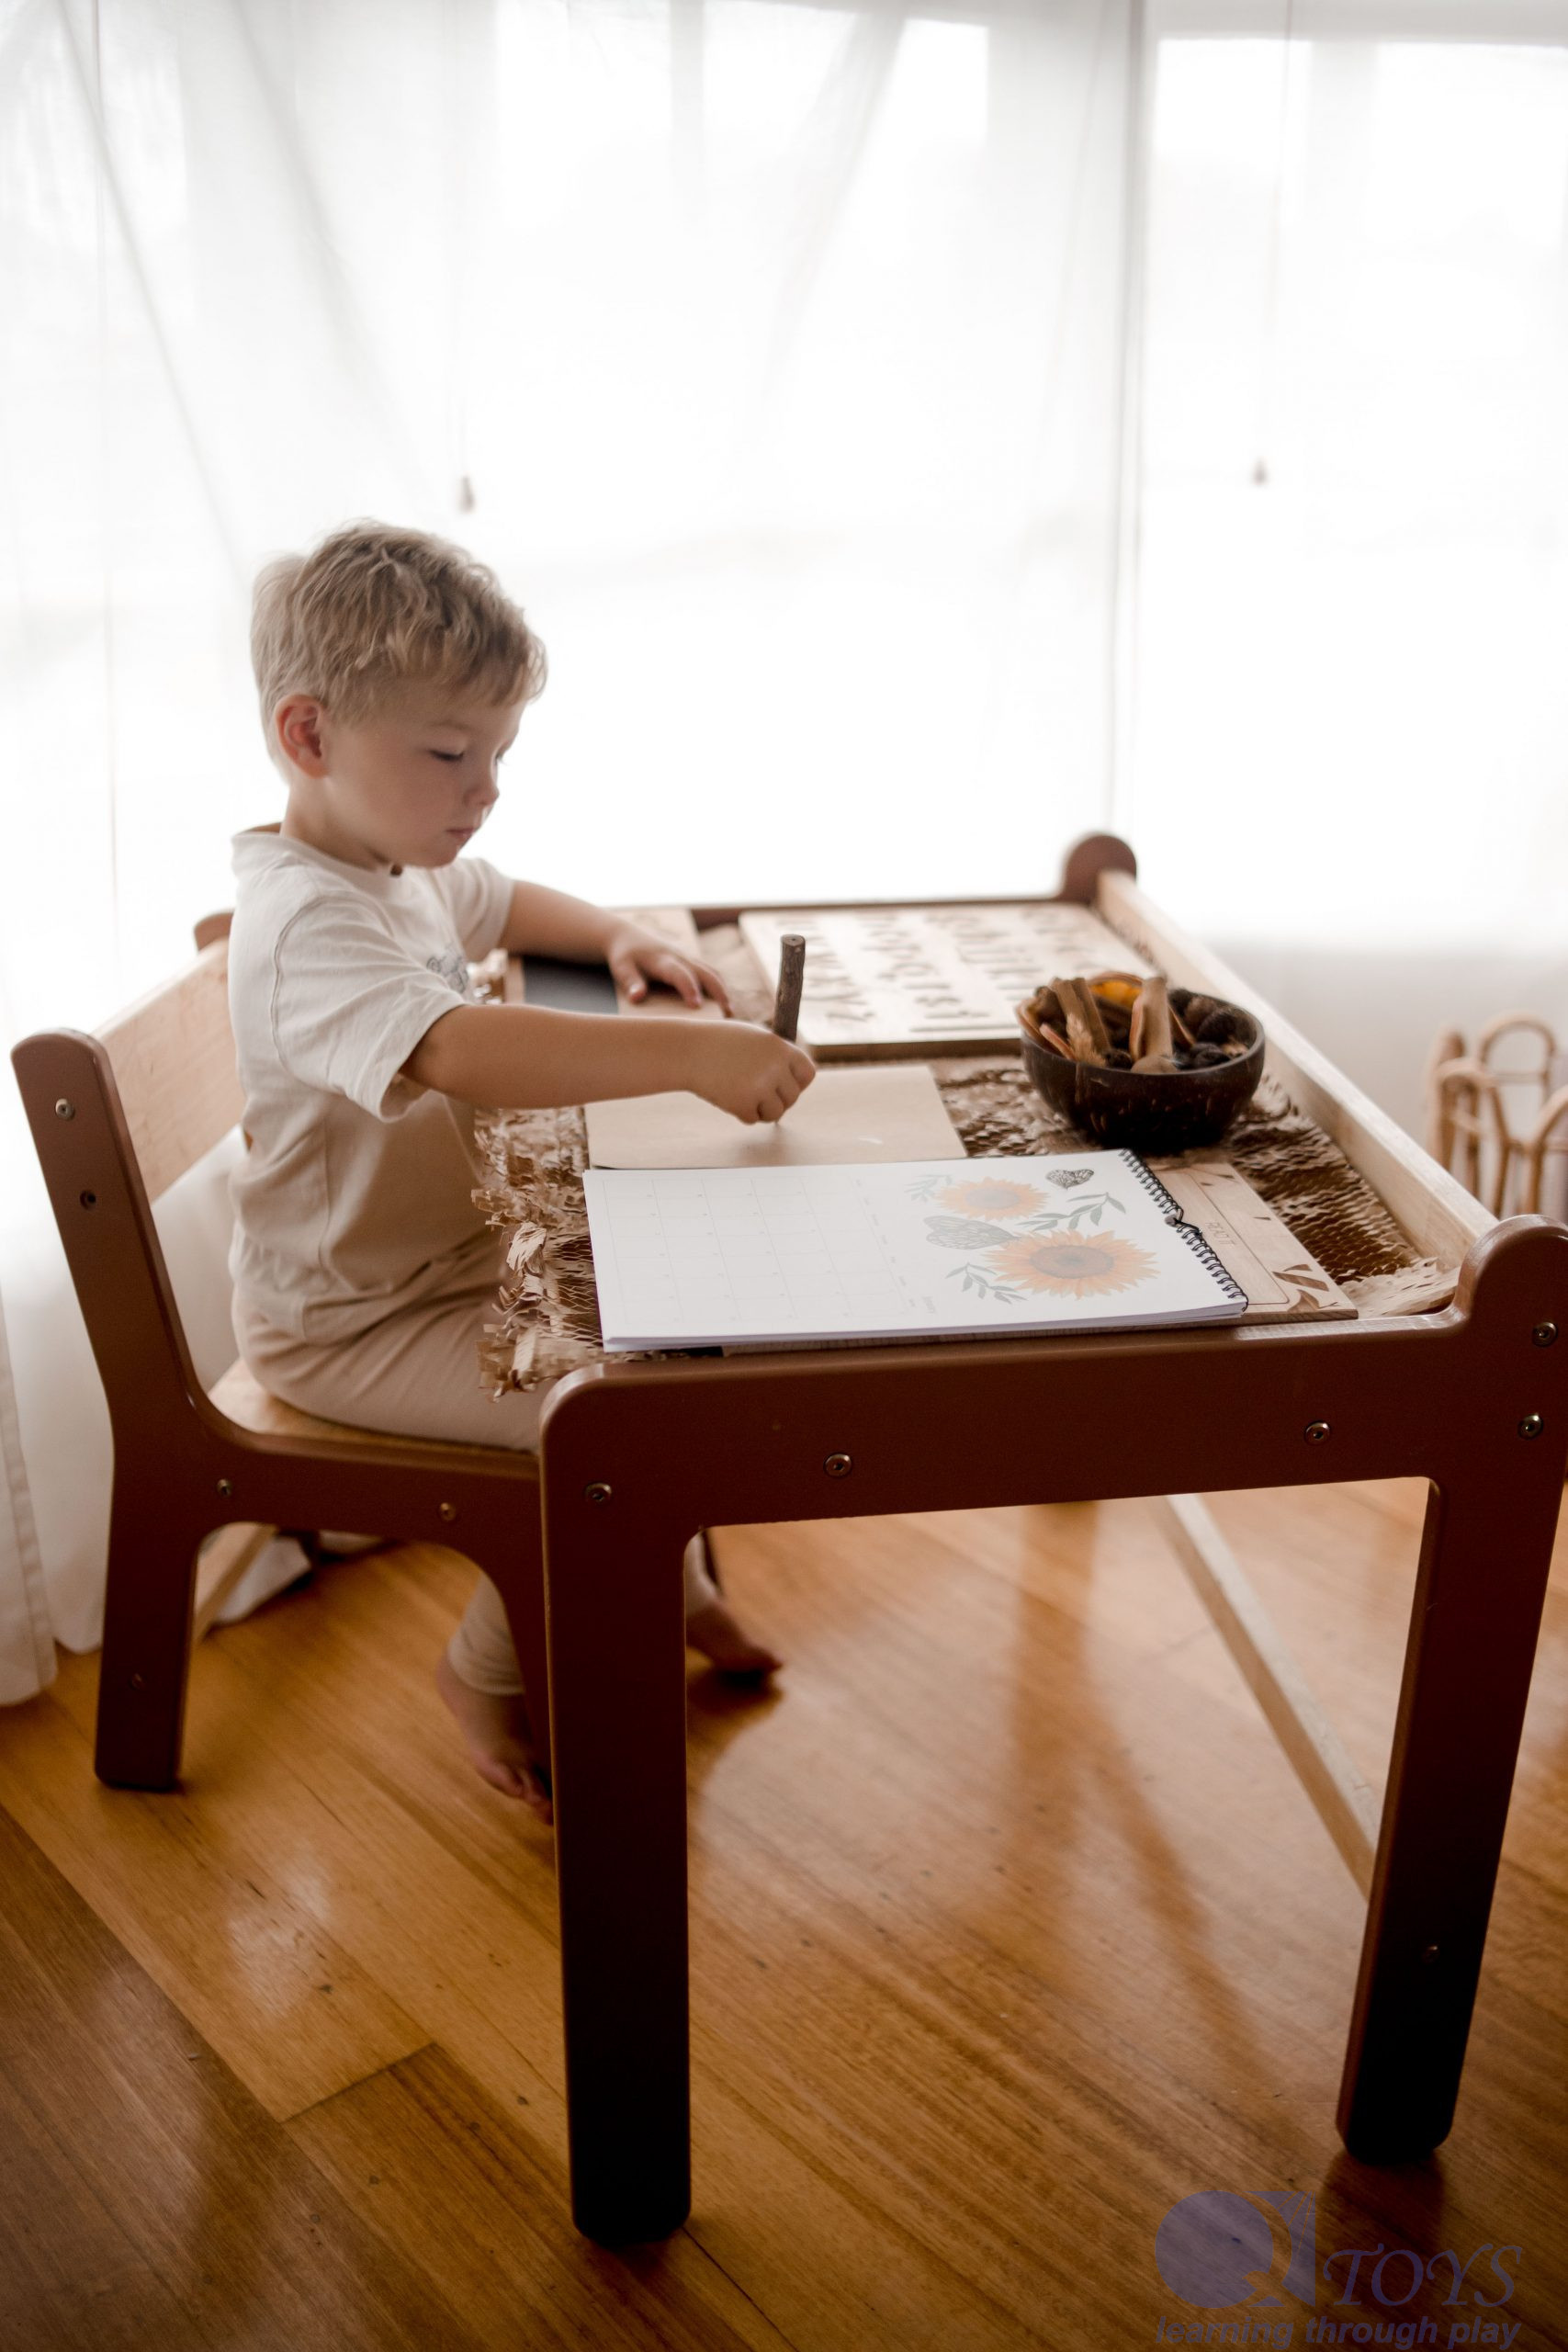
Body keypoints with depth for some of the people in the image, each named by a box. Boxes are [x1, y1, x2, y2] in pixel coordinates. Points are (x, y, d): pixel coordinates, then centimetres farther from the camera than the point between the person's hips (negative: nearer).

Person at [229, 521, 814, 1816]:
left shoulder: (402, 862, 5)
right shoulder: (306, 923, -29)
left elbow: (503, 903, 27)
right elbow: (460, 1050, -47)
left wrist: (620, 937, 6)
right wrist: (691, 1053, -52)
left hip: (461, 1251, 10)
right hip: (352, 1321, -10)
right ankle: (492, 1672, 4)